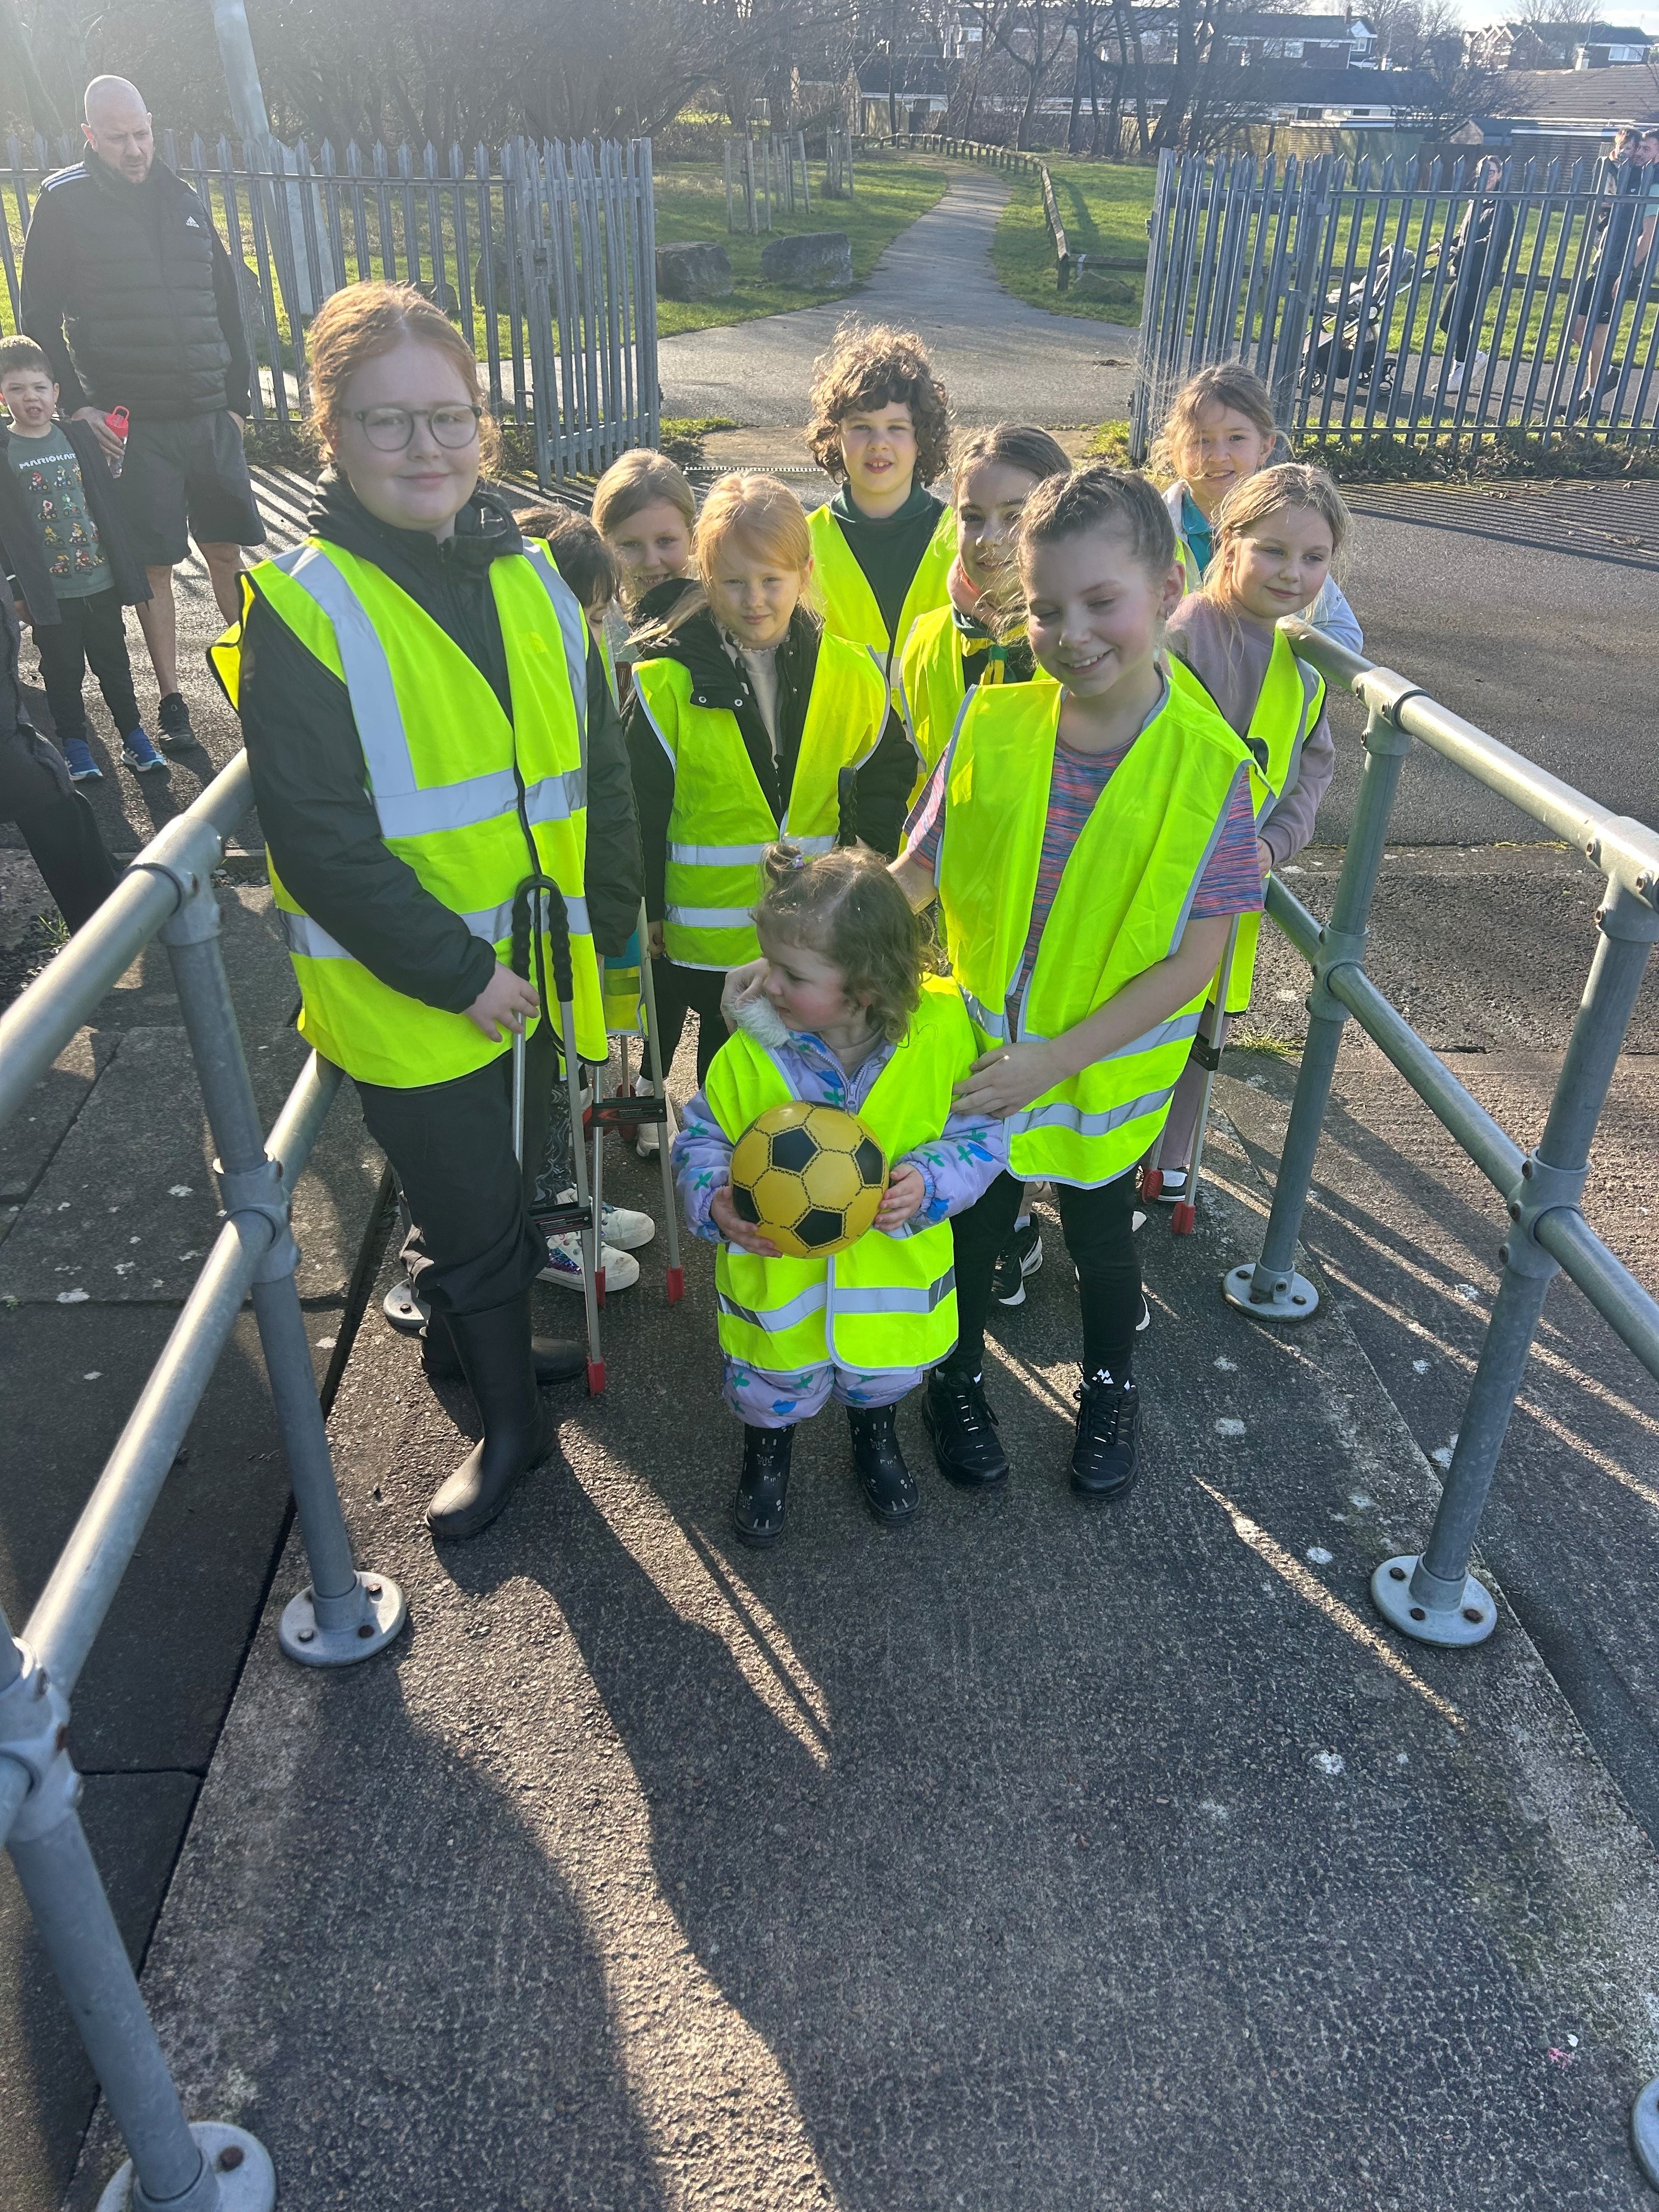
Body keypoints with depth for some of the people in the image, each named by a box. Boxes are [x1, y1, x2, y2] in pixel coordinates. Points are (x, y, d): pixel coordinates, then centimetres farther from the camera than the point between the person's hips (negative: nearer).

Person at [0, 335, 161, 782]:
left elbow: (108, 502, 8)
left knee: (114, 663, 12)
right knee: (62, 671, 8)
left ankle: (133, 735, 23)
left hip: (101, 581, 2)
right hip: (50, 591, -2)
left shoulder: (79, 436, 4)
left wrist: (128, 572, 6)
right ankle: (74, 745, 19)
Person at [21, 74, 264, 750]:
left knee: (227, 549, 7)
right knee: (153, 564, -1)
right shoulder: (64, 202, 0)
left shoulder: (184, 200, 12)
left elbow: (227, 307, 16)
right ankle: (171, 700, 7)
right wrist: (76, 405, -9)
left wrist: (239, 397, 10)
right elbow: (38, 318, 0)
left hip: (210, 415, 3)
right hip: (132, 422, -3)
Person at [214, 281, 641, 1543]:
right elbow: (320, 836, -19)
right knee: (474, 1214, 9)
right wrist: (457, 973, -18)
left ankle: (461, 1332, 51)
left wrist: (604, 910, 2)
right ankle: (510, 1420, 33)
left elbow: (598, 761, 9)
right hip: (409, 996, -5)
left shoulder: (529, 575, 4)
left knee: (501, 1186, 22)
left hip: (531, 967, 5)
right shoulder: (303, 609, -14)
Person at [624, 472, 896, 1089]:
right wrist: (647, 915, -3)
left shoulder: (849, 675, -1)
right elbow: (640, 813, -4)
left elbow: (888, 779, 12)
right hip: (703, 939, -2)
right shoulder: (667, 684, -9)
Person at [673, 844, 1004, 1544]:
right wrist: (715, 1201, -22)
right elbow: (702, 1136, -3)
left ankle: (875, 1436, 60)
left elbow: (977, 1132, -7)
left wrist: (929, 1183, -25)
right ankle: (767, 1451, 53)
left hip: (891, 1261, 1)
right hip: (777, 1268, -1)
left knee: (886, 1370, 24)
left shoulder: (939, 1030, -20)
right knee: (775, 1383, 16)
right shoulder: (753, 1051, -19)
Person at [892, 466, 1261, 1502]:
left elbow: (1191, 961, -18)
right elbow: (917, 873, -5)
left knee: (1102, 1240, 22)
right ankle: (959, 1379, 49)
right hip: (978, 1060, 1)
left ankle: (1112, 1388, 51)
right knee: (972, 1228, 21)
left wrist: (1056, 1058, -22)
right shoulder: (992, 726, -13)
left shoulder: (1208, 767, -20)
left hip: (1110, 1071, -1)